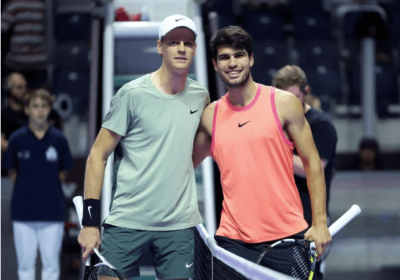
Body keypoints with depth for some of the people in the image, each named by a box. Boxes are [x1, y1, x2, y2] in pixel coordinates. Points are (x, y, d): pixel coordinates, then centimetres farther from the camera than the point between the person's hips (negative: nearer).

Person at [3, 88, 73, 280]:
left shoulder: (59, 140, 2)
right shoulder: (17, 139, 0)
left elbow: (63, 173, 11)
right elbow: (12, 172, 9)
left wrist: (49, 191, 2)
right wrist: (26, 191, 3)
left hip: (52, 213, 0)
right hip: (23, 213, 0)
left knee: (51, 263, 3)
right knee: (25, 264, 6)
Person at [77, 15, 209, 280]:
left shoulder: (201, 96, 8)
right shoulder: (133, 94, -5)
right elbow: (98, 155, -4)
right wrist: (90, 221, -9)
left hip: (179, 226, 3)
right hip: (126, 223, -3)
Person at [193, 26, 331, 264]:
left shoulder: (283, 104, 0)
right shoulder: (211, 115, 7)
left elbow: (312, 163, 2)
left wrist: (320, 222, -4)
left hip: (288, 235, -2)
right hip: (234, 240, 2)